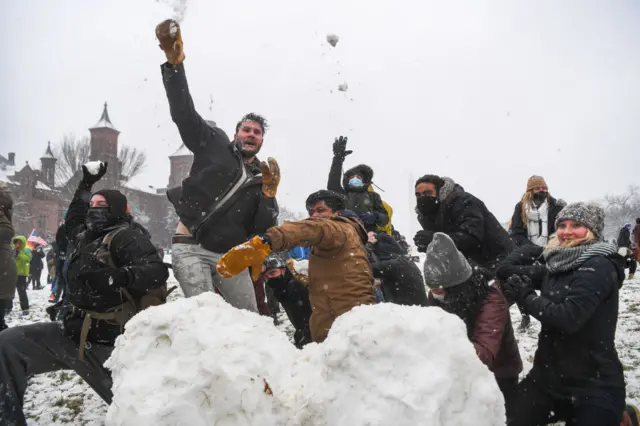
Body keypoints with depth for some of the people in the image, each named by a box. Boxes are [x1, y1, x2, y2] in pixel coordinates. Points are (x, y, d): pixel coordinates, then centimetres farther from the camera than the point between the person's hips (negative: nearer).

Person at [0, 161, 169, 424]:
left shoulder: (125, 238, -11)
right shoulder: (87, 237, 14)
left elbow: (158, 271, -24)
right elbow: (72, 222, 39)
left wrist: (117, 276, -38)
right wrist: (86, 185, 37)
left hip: (106, 344, -8)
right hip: (73, 332, 8)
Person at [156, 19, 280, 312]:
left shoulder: (261, 178, 12)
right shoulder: (215, 145, 6)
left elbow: (264, 231, 2)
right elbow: (183, 112, -7)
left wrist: (269, 193, -11)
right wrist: (174, 63, -17)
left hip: (229, 254, 4)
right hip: (192, 248, -4)